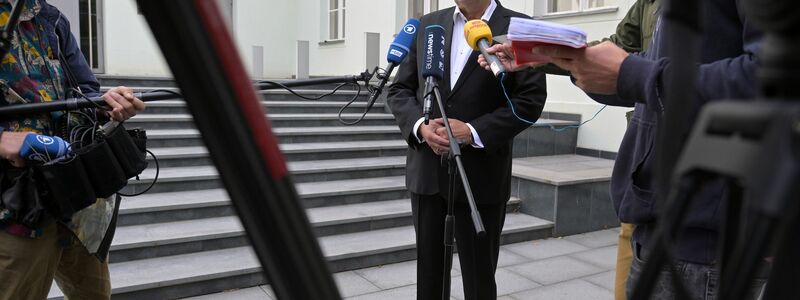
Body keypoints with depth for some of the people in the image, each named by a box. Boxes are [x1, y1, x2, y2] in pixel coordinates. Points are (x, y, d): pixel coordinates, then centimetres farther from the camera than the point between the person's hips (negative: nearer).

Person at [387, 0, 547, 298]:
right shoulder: (427, 25, 10)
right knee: (427, 273, 14)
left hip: (480, 176, -3)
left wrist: (474, 132, -18)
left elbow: (530, 99, -8)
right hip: (427, 171, 4)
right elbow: (399, 90, 8)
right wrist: (420, 125, -11)